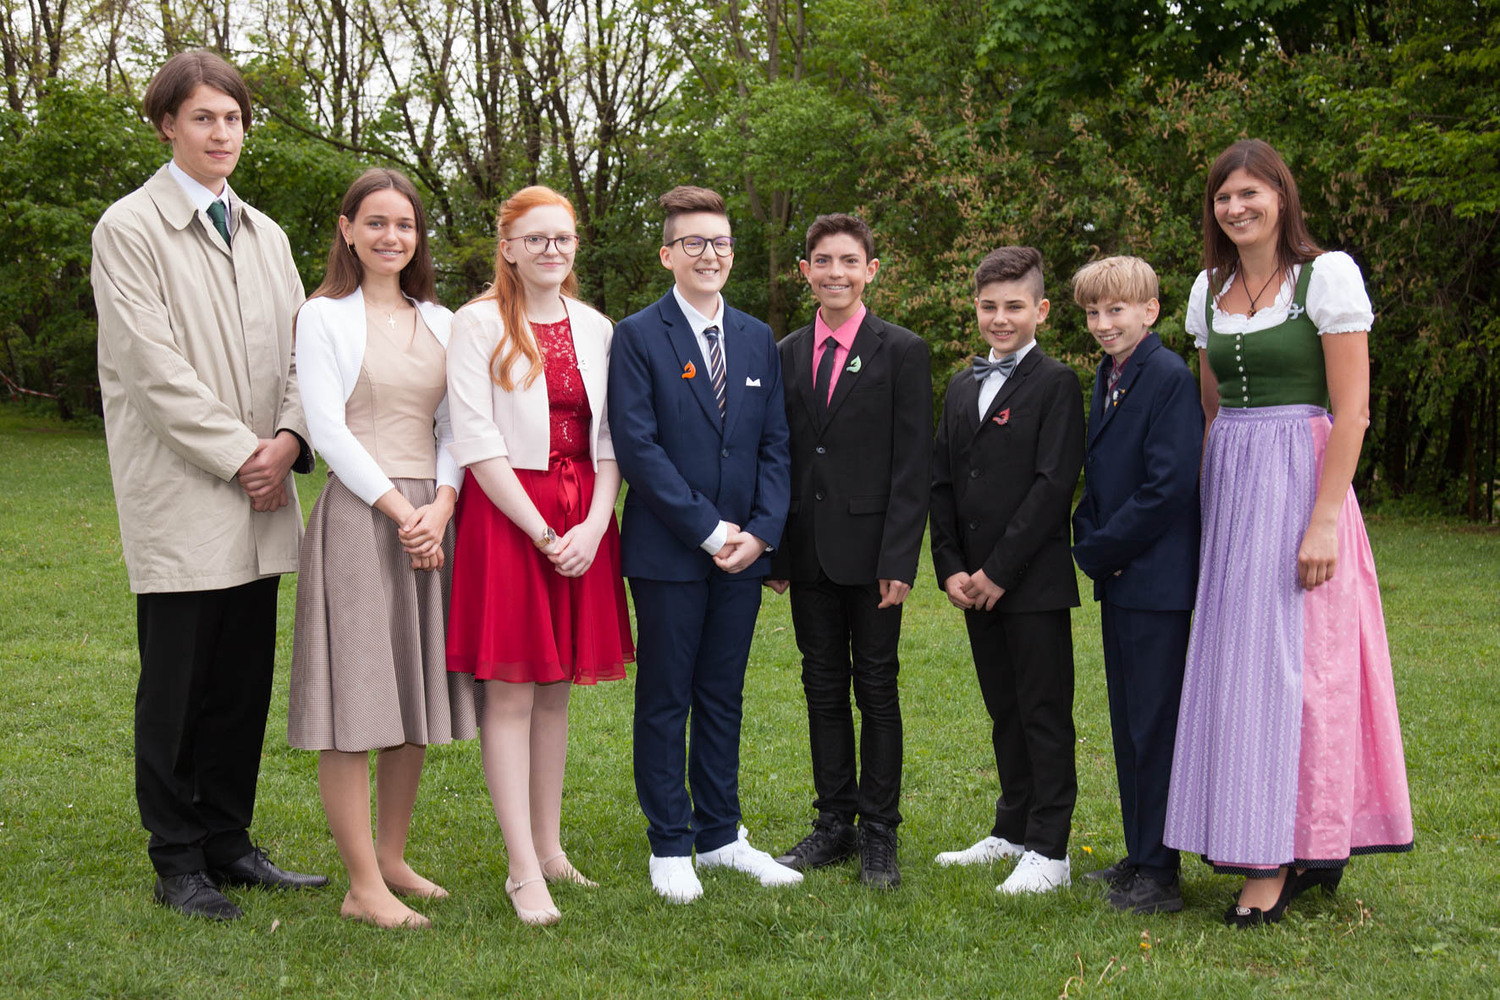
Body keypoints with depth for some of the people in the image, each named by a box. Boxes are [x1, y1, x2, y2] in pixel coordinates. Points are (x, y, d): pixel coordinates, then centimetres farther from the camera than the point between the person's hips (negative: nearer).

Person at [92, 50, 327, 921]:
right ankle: (179, 865, 13)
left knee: (246, 681, 9)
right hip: (181, 500, -6)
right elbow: (156, 367, -11)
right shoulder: (130, 228, -4)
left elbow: (301, 349, 12)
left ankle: (230, 845, 21)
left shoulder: (266, 235, 15)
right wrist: (238, 455, -12)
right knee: (178, 686, 1)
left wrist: (289, 439, -5)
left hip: (259, 497, 6)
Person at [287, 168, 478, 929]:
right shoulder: (325, 317, 0)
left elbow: (454, 428, 10)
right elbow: (327, 429, -8)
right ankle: (363, 886, 0)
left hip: (432, 518, 6)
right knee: (356, 701, -5)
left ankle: (393, 859, 21)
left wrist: (441, 507, -7)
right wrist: (398, 511, -12)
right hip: (357, 515, -5)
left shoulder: (440, 322, 14)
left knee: (413, 698, 9)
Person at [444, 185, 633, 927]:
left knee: (556, 687, 10)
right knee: (510, 692, -4)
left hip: (583, 523, 5)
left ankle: (549, 847, 19)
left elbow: (609, 441, 8)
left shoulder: (595, 329, 10)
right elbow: (476, 441, -10)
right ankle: (523, 871, -1)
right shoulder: (479, 325, -4)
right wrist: (542, 531, -14)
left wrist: (593, 526, -7)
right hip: (505, 516, -5)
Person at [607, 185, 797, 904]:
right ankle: (670, 845, 14)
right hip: (668, 550, -4)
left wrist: (761, 531, -4)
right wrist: (707, 529, -14)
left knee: (723, 697, 12)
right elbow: (637, 445, -12)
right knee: (665, 702, 4)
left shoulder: (758, 339, 12)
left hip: (743, 550, 5)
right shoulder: (638, 336, -4)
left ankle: (720, 836, 23)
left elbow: (775, 444, 10)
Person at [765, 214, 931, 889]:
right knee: (824, 689, 10)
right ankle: (835, 824, 21)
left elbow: (913, 466, -7)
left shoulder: (902, 352, -2)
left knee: (877, 691, 3)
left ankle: (878, 833, 12)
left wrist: (899, 558, -14)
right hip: (808, 554, 4)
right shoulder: (786, 354, 10)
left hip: (871, 553, -4)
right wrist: (775, 550, 5)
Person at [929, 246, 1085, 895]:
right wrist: (950, 568, 1)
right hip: (976, 584, 6)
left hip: (1034, 581, -6)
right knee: (1004, 712, 15)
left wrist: (999, 570, -15)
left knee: (1045, 714, -1)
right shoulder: (961, 388, 15)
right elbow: (941, 484, 13)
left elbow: (1054, 484, -13)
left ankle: (1049, 850, 5)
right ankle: (1012, 830, 25)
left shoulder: (1056, 384, -6)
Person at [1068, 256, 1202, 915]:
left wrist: (1101, 548, -13)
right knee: (1127, 721, 15)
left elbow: (1169, 487, -20)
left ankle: (1159, 874, 5)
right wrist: (1090, 544, 2)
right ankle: (1140, 856, 26)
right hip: (1116, 575, 9)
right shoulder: (1106, 378, 14)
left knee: (1154, 726, -3)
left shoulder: (1170, 378, -14)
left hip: (1157, 580, -9)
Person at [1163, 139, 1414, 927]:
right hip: (1227, 485, 6)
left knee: (1286, 656, -6)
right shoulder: (1210, 290, 12)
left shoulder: (1327, 275, -6)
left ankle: (1276, 862, 1)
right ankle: (1302, 845, 16)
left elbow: (1351, 409, -11)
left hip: (1297, 478, -6)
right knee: (1233, 653, 5)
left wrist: (1325, 518, -17)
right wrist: (1207, 504, 12)